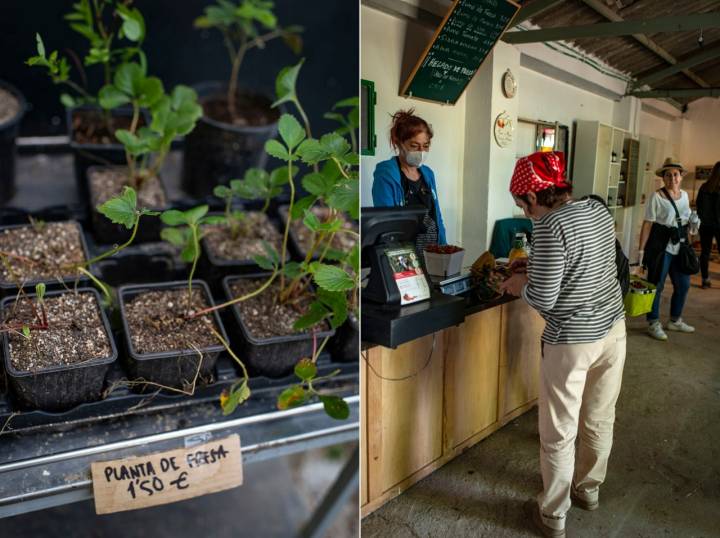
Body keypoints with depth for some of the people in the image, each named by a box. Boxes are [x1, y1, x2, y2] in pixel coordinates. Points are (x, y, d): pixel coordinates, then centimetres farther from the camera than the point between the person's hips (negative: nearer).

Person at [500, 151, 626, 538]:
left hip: (573, 340, -8)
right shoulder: (599, 211, 3)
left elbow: (544, 299, -23)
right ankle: (589, 490, 44)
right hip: (613, 328, 8)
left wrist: (521, 285, -3)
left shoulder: (551, 227, -23)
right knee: (600, 420, 23)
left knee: (558, 433, 9)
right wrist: (536, 272, 16)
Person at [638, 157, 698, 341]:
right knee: (656, 285, 1)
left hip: (680, 247, 7)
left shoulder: (684, 195, 9)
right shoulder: (657, 197, -11)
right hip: (661, 246, -7)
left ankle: (675, 320, 32)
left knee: (683, 284, 14)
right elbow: (647, 224, -14)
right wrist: (642, 249, -18)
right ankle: (653, 324, 14)